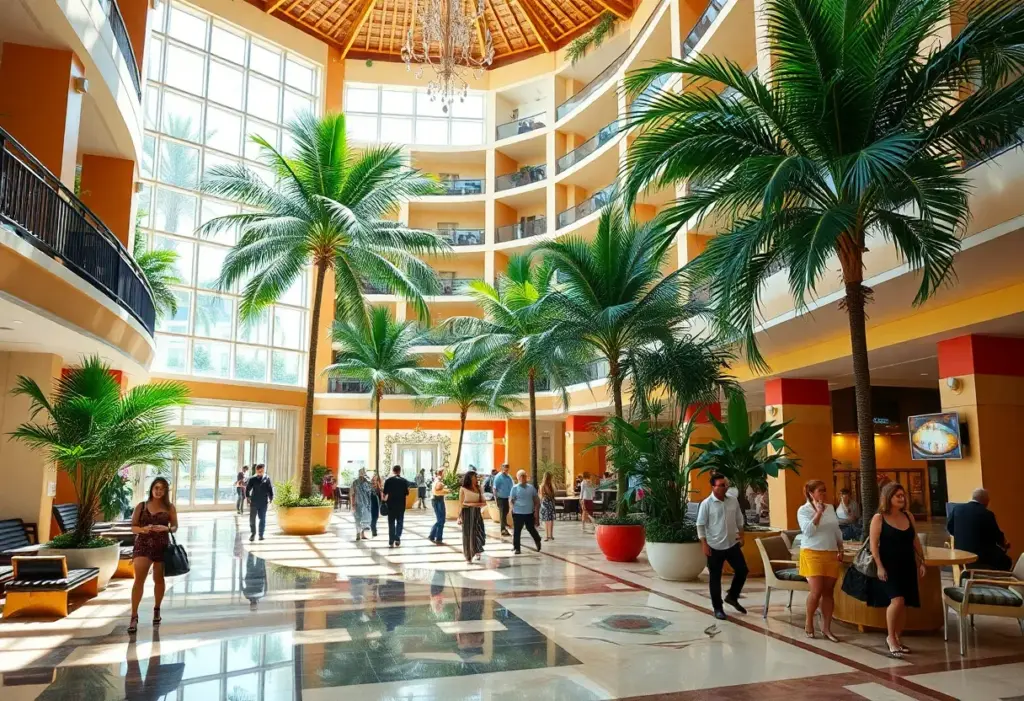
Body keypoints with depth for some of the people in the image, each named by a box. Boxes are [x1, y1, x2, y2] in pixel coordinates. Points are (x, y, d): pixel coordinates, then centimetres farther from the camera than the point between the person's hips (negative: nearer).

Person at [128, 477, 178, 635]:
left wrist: (166, 528, -17)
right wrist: (143, 529, -17)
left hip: (162, 546, 1)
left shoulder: (169, 507, 2)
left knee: (158, 579, 11)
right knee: (139, 579, -12)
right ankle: (134, 617, -7)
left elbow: (175, 527, 4)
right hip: (143, 545, -1)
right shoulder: (141, 506, 3)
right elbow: (133, 527, 4)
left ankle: (156, 609, 32)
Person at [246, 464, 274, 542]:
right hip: (254, 502, -1)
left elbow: (270, 489, 3)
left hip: (263, 503, 1)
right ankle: (253, 534, 15)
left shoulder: (267, 479, -1)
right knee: (252, 519, 1)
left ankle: (261, 535, 17)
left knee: (262, 519, 7)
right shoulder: (252, 479, -2)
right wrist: (248, 497, -1)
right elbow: (247, 488, 4)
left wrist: (271, 498, 0)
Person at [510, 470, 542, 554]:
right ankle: (516, 548, 10)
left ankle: (538, 541, 39)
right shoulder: (515, 488, -1)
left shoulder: (531, 487, 5)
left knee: (531, 529, 13)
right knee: (517, 531, -1)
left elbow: (537, 500, 9)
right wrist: (513, 507, -17)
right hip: (518, 513, -2)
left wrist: (536, 510, 3)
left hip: (529, 513, 2)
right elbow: (510, 500, -2)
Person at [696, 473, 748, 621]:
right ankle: (717, 608, 16)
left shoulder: (733, 501, 3)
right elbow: (700, 525, -10)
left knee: (742, 570, 7)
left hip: (733, 544, 5)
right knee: (715, 578, 3)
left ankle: (732, 597, 29)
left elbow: (739, 520, 15)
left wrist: (741, 535, 9)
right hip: (715, 547, -5)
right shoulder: (706, 504, -12)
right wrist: (704, 544, -14)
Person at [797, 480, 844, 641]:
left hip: (830, 554, 6)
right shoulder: (804, 510, -7)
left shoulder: (830, 508, 11)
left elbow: (837, 531, 18)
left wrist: (840, 550, 14)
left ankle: (826, 628, 13)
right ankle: (808, 621, 11)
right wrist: (818, 513, -21)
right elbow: (808, 531, -19)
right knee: (817, 591, -11)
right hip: (812, 554, -6)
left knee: (828, 592, 5)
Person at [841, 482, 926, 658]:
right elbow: (873, 544, -10)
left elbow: (915, 540, 15)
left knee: (903, 604, 8)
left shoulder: (908, 516, 8)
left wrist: (921, 561, 11)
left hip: (907, 565, 6)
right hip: (889, 566, -6)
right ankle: (891, 639, -3)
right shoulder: (879, 518, -8)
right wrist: (879, 566, -17)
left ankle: (896, 639, 22)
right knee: (897, 600, -17)